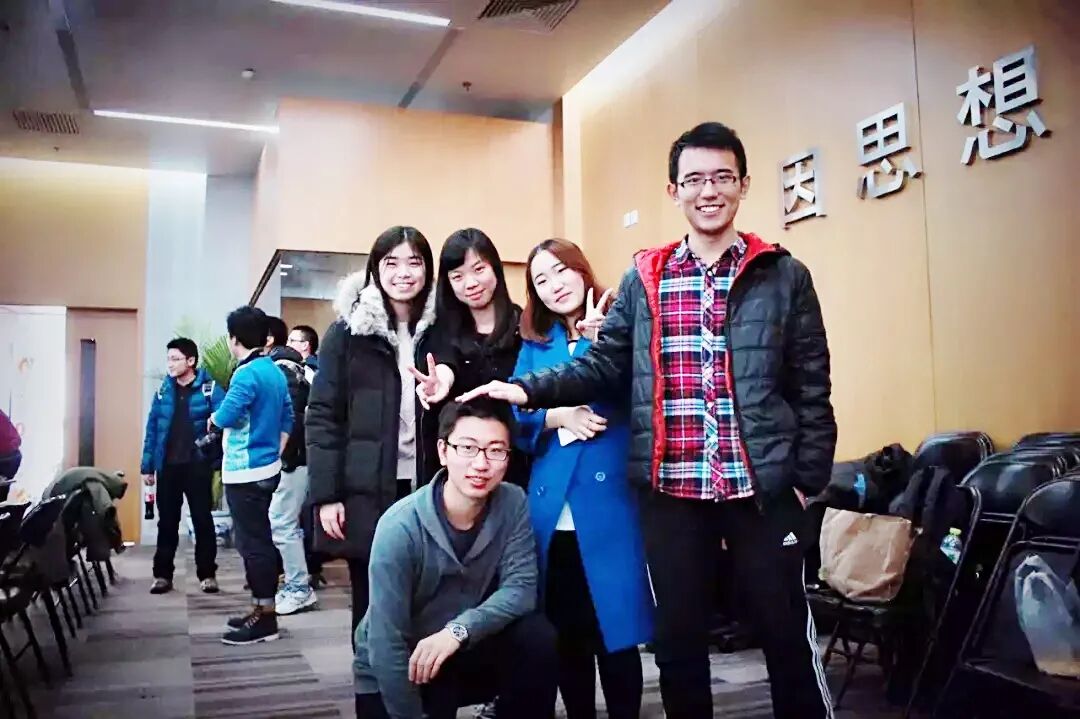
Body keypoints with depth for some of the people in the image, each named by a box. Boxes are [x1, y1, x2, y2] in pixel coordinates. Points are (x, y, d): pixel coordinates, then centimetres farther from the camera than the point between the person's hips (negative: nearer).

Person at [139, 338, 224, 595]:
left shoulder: (209, 388, -5)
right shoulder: (163, 390, 8)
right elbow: (152, 429, 10)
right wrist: (147, 466, 7)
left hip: (197, 466, -4)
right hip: (167, 466, 4)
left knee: (202, 520, 5)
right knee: (167, 522, 10)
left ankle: (207, 574, 13)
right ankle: (162, 574, 19)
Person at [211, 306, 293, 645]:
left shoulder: (246, 374, -16)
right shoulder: (276, 372, 11)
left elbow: (225, 417, -21)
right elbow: (287, 420, 15)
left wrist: (213, 417, 1)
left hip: (246, 473, -9)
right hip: (267, 469, 9)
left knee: (253, 543, -3)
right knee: (260, 540, 15)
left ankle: (265, 618, 2)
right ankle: (262, 610, 25)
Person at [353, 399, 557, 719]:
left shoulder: (513, 504, -14)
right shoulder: (400, 527, -26)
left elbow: (520, 588, -19)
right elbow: (387, 642, -24)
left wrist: (459, 630, -33)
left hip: (465, 653, 3)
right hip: (393, 674, -3)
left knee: (537, 638, -21)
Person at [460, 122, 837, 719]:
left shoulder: (784, 275, 2)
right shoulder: (643, 278, 7)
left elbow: (810, 387, 2)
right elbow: (604, 367, 6)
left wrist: (809, 478, -2)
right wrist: (528, 389, -7)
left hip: (762, 486, -1)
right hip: (670, 490, 2)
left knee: (787, 632, 10)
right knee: (676, 637, 13)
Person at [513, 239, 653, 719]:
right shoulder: (534, 344, 13)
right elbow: (513, 413, 4)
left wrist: (599, 338, -18)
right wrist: (556, 415, -13)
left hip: (609, 501, -3)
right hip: (552, 508, 4)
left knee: (615, 627, 0)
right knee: (565, 632, 12)